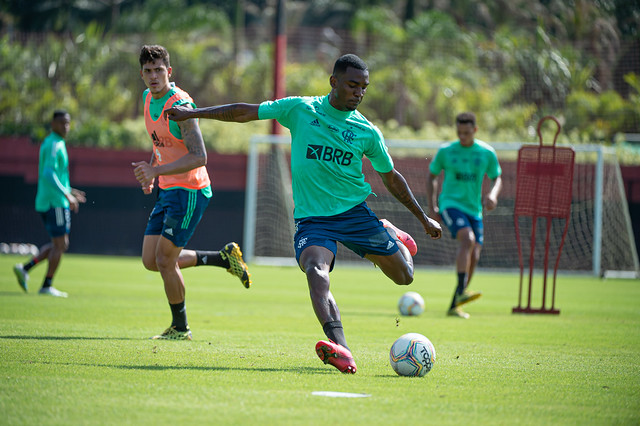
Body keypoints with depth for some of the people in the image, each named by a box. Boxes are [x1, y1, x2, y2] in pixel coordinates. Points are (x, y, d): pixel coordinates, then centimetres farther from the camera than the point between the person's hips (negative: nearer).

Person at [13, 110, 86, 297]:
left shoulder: (48, 144, 19)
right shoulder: (54, 145, -12)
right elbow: (49, 174, -23)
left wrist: (69, 191, 27)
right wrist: (67, 195, -25)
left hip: (46, 203, 10)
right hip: (55, 203, -10)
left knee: (60, 245, 14)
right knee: (59, 245, -5)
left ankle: (25, 268, 7)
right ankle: (47, 286, -2)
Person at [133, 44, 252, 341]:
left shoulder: (180, 105, -20)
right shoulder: (149, 98, 8)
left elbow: (199, 157, -25)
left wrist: (156, 170, -31)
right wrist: (150, 173, 11)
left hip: (189, 191, -9)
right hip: (167, 191, 9)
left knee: (165, 259, -8)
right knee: (150, 260, 7)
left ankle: (180, 328, 10)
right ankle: (224, 258, 21)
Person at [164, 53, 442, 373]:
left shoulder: (367, 133, 2)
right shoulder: (301, 109, -1)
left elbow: (391, 179, 14)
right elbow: (246, 112, 6)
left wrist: (423, 218, 18)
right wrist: (194, 113, 9)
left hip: (354, 211, 2)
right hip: (311, 216, -2)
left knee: (404, 275, 1)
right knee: (316, 270, -32)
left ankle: (391, 236, 38)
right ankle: (340, 350, -51)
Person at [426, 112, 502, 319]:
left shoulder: (487, 153, 4)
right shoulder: (445, 151, 1)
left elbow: (497, 178, 14)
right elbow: (432, 176, 13)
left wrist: (492, 194, -9)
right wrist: (432, 205, 5)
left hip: (474, 209, 3)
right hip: (450, 204, -3)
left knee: (473, 257, -4)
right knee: (468, 238, -30)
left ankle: (454, 306, 8)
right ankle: (461, 291, -38)